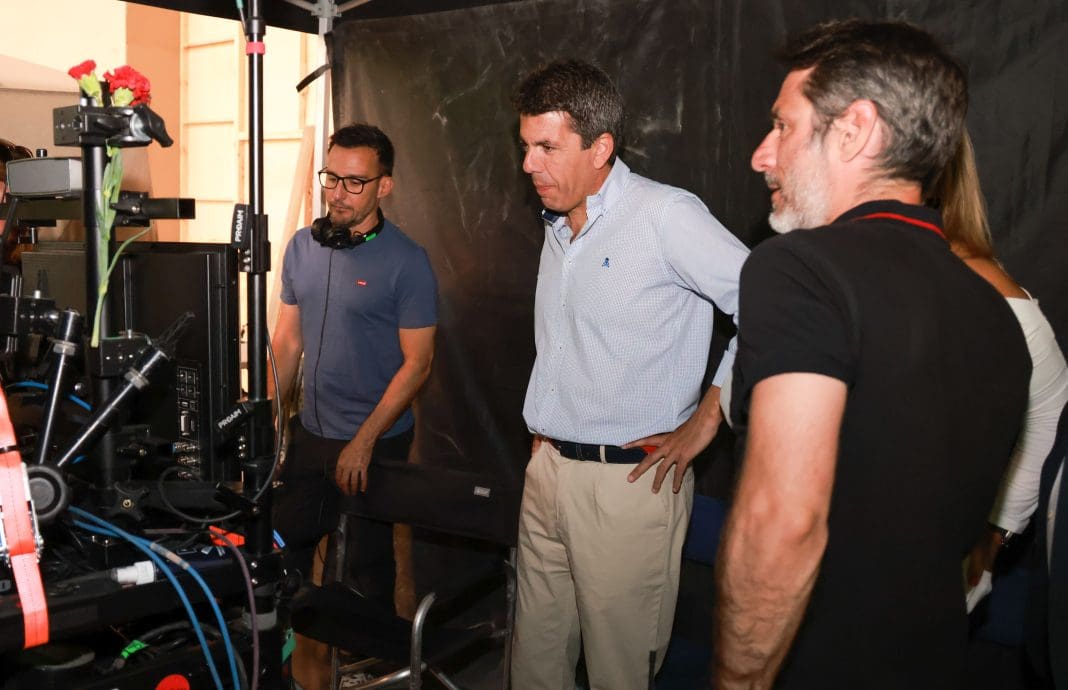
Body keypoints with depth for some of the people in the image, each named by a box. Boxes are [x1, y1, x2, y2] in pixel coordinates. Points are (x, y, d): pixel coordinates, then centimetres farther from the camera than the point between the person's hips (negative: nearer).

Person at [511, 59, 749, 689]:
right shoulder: (559, 225, 13)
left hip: (631, 479, -7)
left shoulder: (665, 215, -14)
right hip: (548, 468, 8)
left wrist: (707, 418, -14)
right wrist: (545, 437, 15)